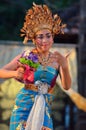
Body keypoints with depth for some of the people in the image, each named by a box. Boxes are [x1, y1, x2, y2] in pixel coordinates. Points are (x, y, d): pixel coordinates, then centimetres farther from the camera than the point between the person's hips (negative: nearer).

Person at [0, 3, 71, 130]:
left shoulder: (57, 59, 0)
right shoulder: (27, 56, -3)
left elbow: (66, 86, -7)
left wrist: (65, 67, -23)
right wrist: (15, 73, -21)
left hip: (44, 108, 1)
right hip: (24, 104, -1)